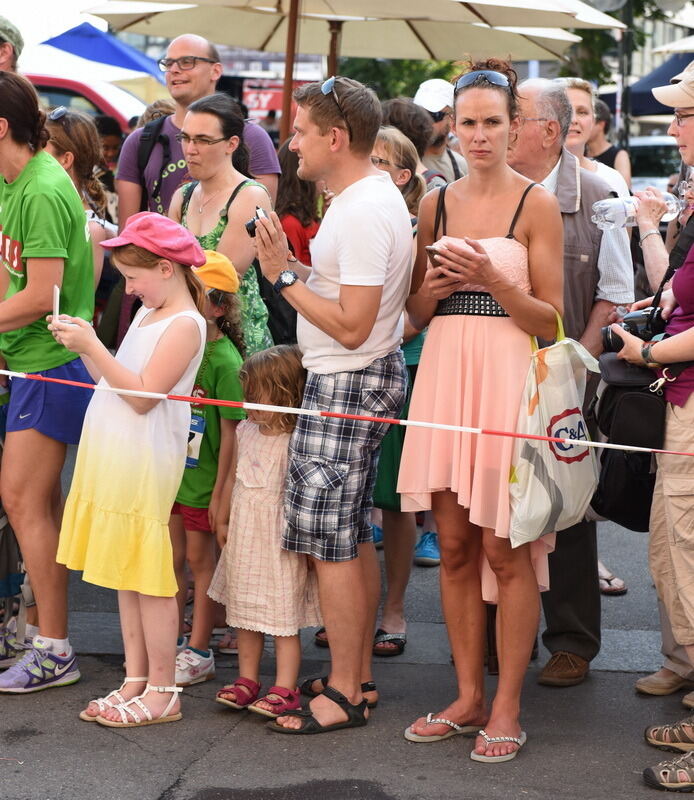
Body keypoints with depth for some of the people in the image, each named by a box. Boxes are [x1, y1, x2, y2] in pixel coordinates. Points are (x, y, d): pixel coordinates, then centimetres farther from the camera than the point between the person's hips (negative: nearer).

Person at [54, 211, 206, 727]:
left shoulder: (185, 324, -11)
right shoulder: (147, 315, 17)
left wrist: (92, 346, -18)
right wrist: (84, 345, 6)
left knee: (149, 578, -4)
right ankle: (135, 683, 20)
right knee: (124, 575, 12)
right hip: (113, 462, 9)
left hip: (144, 466, -9)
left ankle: (161, 694, 2)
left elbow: (142, 395, -19)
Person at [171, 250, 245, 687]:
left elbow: (231, 431, -14)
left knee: (201, 558, 5)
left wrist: (222, 490, -14)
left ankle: (199, 652, 15)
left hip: (203, 477, -6)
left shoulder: (224, 360, -16)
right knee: (172, 557, 14)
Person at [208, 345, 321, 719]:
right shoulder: (246, 431, 6)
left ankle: (285, 689, 4)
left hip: (280, 544, -8)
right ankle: (247, 679, 23)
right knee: (244, 612, 13)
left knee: (283, 619, -1)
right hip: (244, 538, 8)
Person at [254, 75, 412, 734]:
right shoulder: (376, 195, 12)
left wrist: (285, 276, -16)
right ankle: (359, 675, 24)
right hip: (368, 379, 11)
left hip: (346, 385, -11)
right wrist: (299, 270, 9)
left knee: (329, 544, -6)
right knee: (353, 538, 15)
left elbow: (352, 327, -24)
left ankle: (343, 696, 1)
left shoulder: (361, 213, -21)